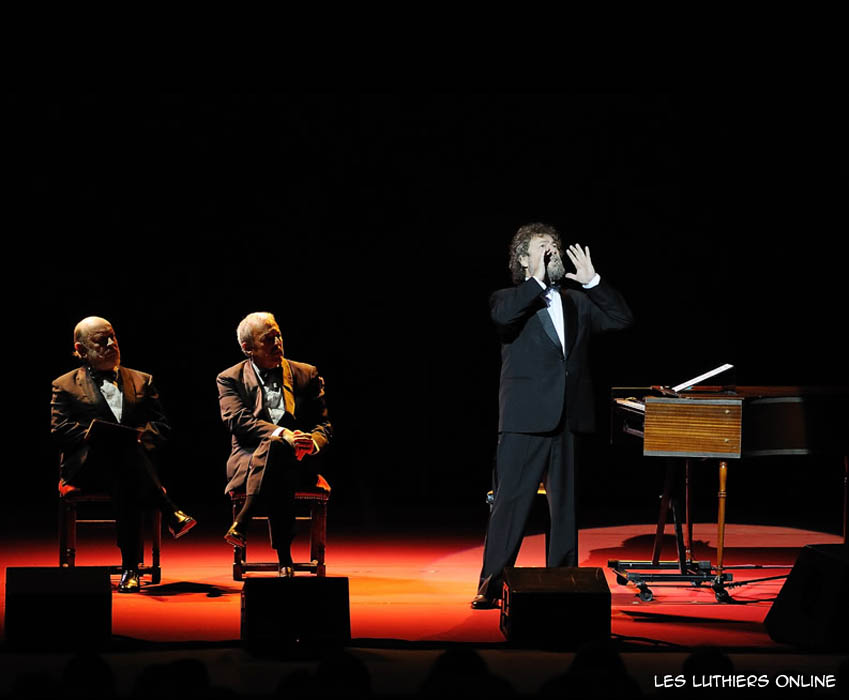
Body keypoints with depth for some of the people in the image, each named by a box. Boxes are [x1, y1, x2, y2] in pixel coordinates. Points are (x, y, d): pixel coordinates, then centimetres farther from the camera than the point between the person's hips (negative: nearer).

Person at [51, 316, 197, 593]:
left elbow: (161, 427, 12)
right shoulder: (65, 386, 16)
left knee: (125, 483, -39)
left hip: (131, 464, 2)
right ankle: (170, 513, -39)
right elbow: (60, 431, -1)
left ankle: (130, 567, -40)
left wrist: (138, 441, -13)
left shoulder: (141, 382, 24)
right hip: (86, 467, -2)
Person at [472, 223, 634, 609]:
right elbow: (503, 316, -20)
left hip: (569, 419, 5)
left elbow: (622, 319, 8)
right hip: (525, 421, -5)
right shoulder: (511, 299, 4)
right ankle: (491, 587, -3)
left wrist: (592, 281, 1)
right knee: (510, 504, -6)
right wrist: (537, 281, -15)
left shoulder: (577, 303, 18)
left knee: (565, 507, 8)